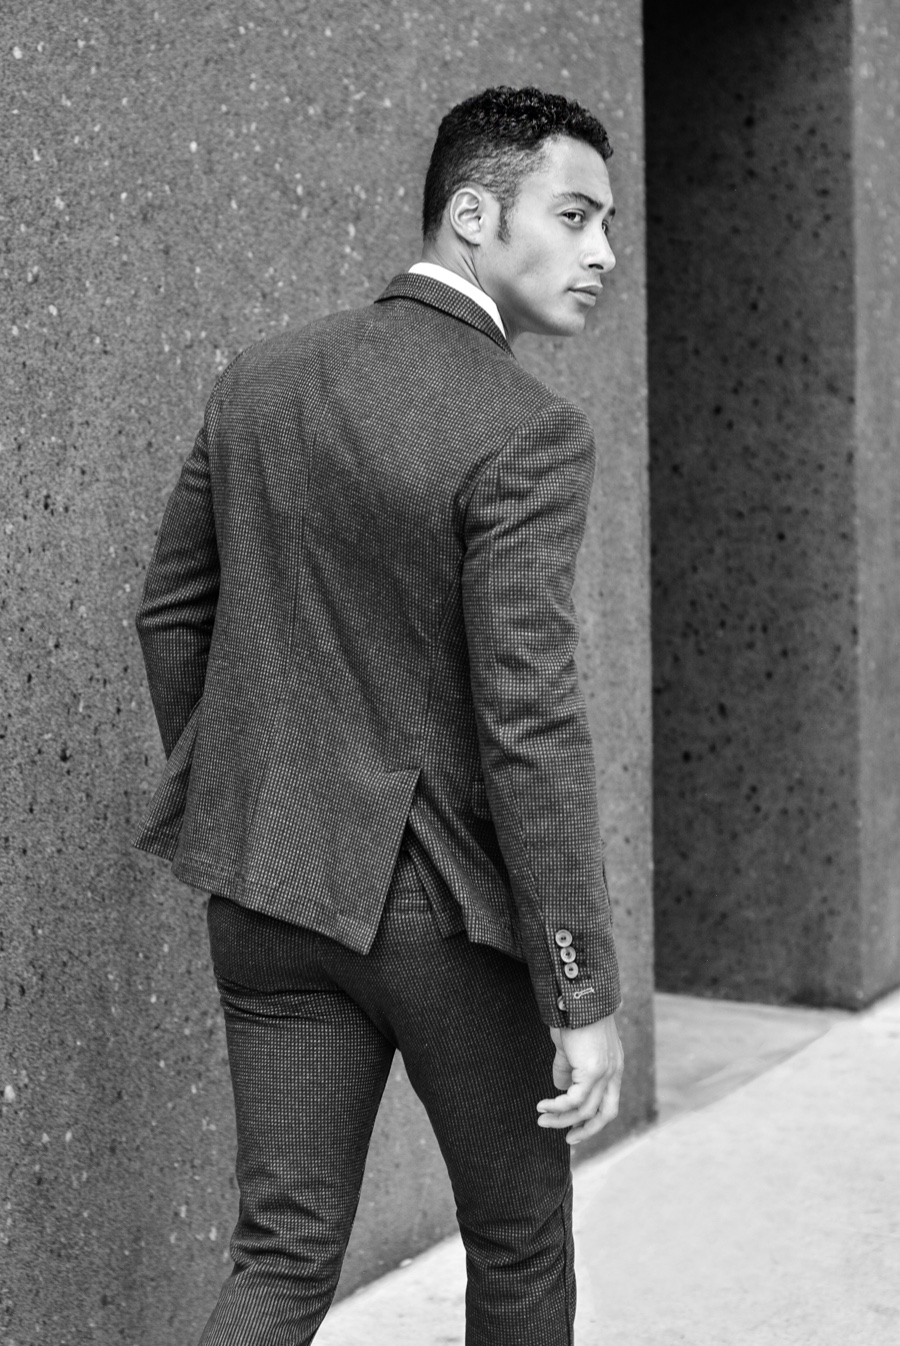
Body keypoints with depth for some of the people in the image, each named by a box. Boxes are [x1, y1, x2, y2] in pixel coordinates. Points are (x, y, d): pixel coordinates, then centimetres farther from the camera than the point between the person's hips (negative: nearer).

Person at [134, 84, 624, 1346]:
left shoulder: (262, 378, 2)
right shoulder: (527, 437, -19)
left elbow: (172, 613, 10)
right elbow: (530, 728, -23)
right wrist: (586, 1000, -17)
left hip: (273, 877, 6)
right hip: (445, 901, -5)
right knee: (518, 1231, 18)